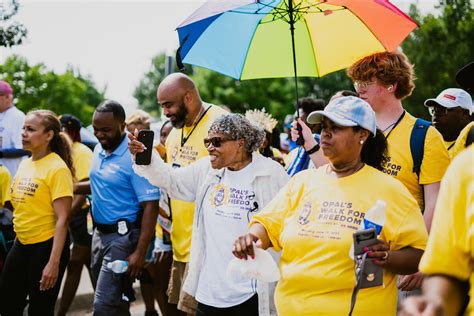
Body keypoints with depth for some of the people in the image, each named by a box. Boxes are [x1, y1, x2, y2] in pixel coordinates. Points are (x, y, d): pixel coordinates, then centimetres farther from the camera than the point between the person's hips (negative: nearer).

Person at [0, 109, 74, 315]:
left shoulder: (57, 168, -15)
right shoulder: (25, 164, 8)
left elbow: (62, 219, -18)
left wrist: (54, 262, -22)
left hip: (46, 245, -8)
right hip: (21, 244, 8)